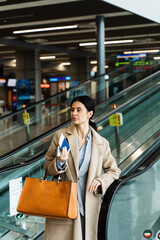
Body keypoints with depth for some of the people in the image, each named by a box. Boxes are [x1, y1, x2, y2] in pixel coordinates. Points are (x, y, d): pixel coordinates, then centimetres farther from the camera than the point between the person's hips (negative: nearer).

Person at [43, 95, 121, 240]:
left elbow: (113, 170, 14)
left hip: (88, 205, 1)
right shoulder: (61, 136, 1)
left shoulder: (102, 143, 3)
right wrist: (60, 162, -17)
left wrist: (100, 180, -6)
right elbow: (48, 168, 5)